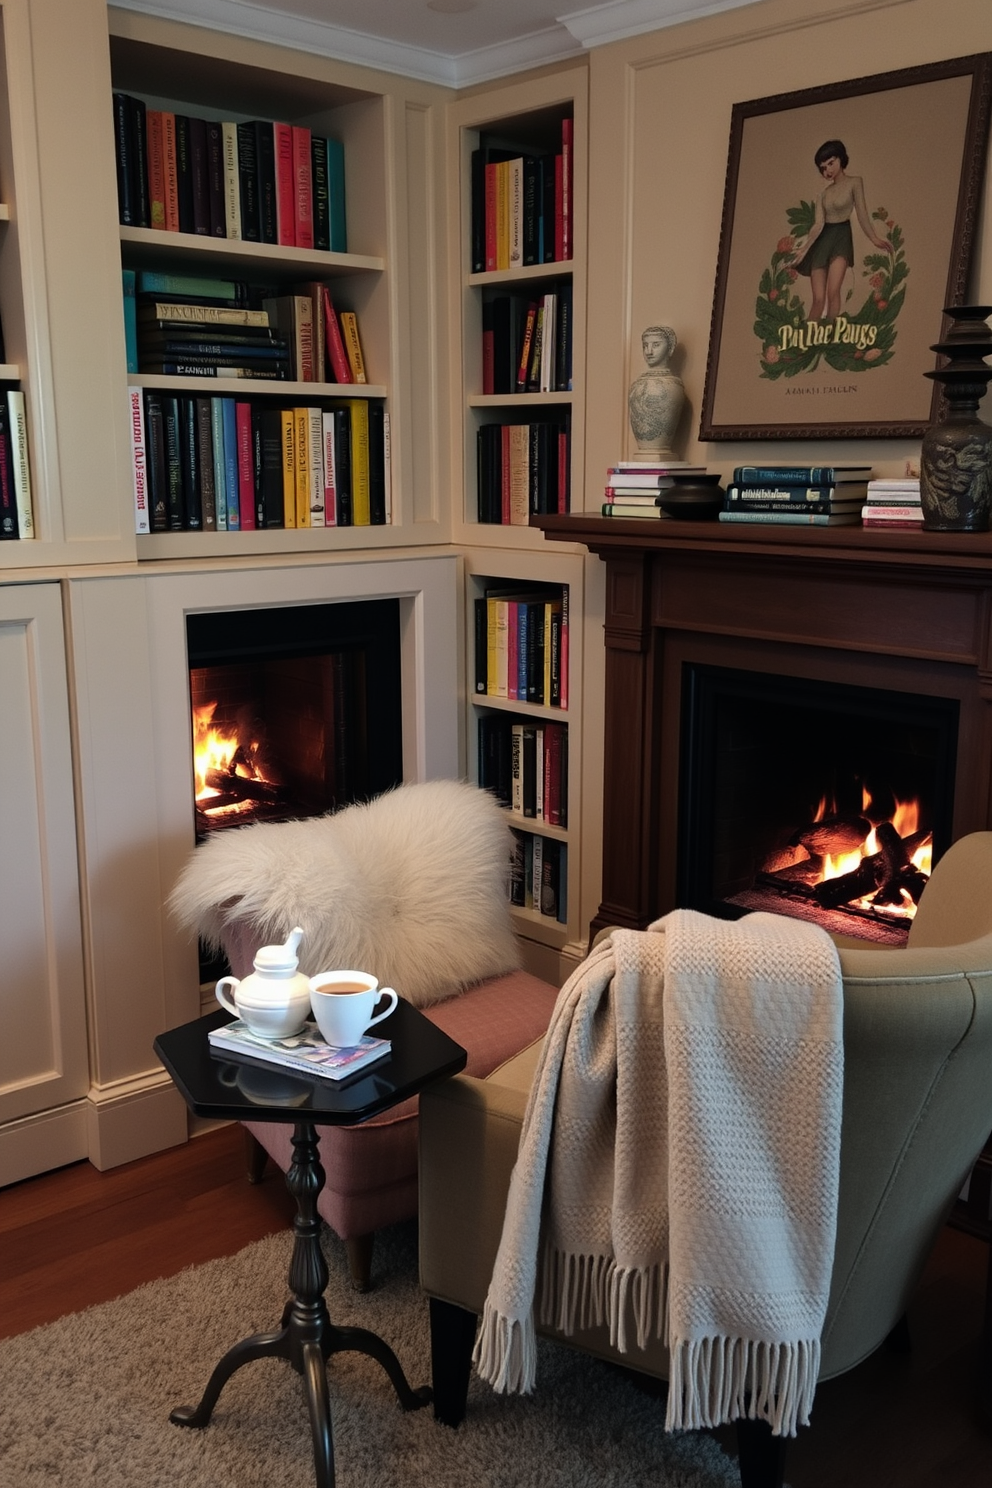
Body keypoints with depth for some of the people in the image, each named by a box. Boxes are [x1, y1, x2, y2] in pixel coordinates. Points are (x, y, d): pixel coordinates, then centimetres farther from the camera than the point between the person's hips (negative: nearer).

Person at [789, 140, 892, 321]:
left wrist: (874, 238, -16)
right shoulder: (825, 192, 14)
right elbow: (819, 224, 4)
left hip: (841, 238, -4)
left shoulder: (854, 182, 4)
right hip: (821, 242, 4)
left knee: (833, 291, -23)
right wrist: (805, 247, -10)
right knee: (818, 298, -5)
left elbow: (861, 214, -3)